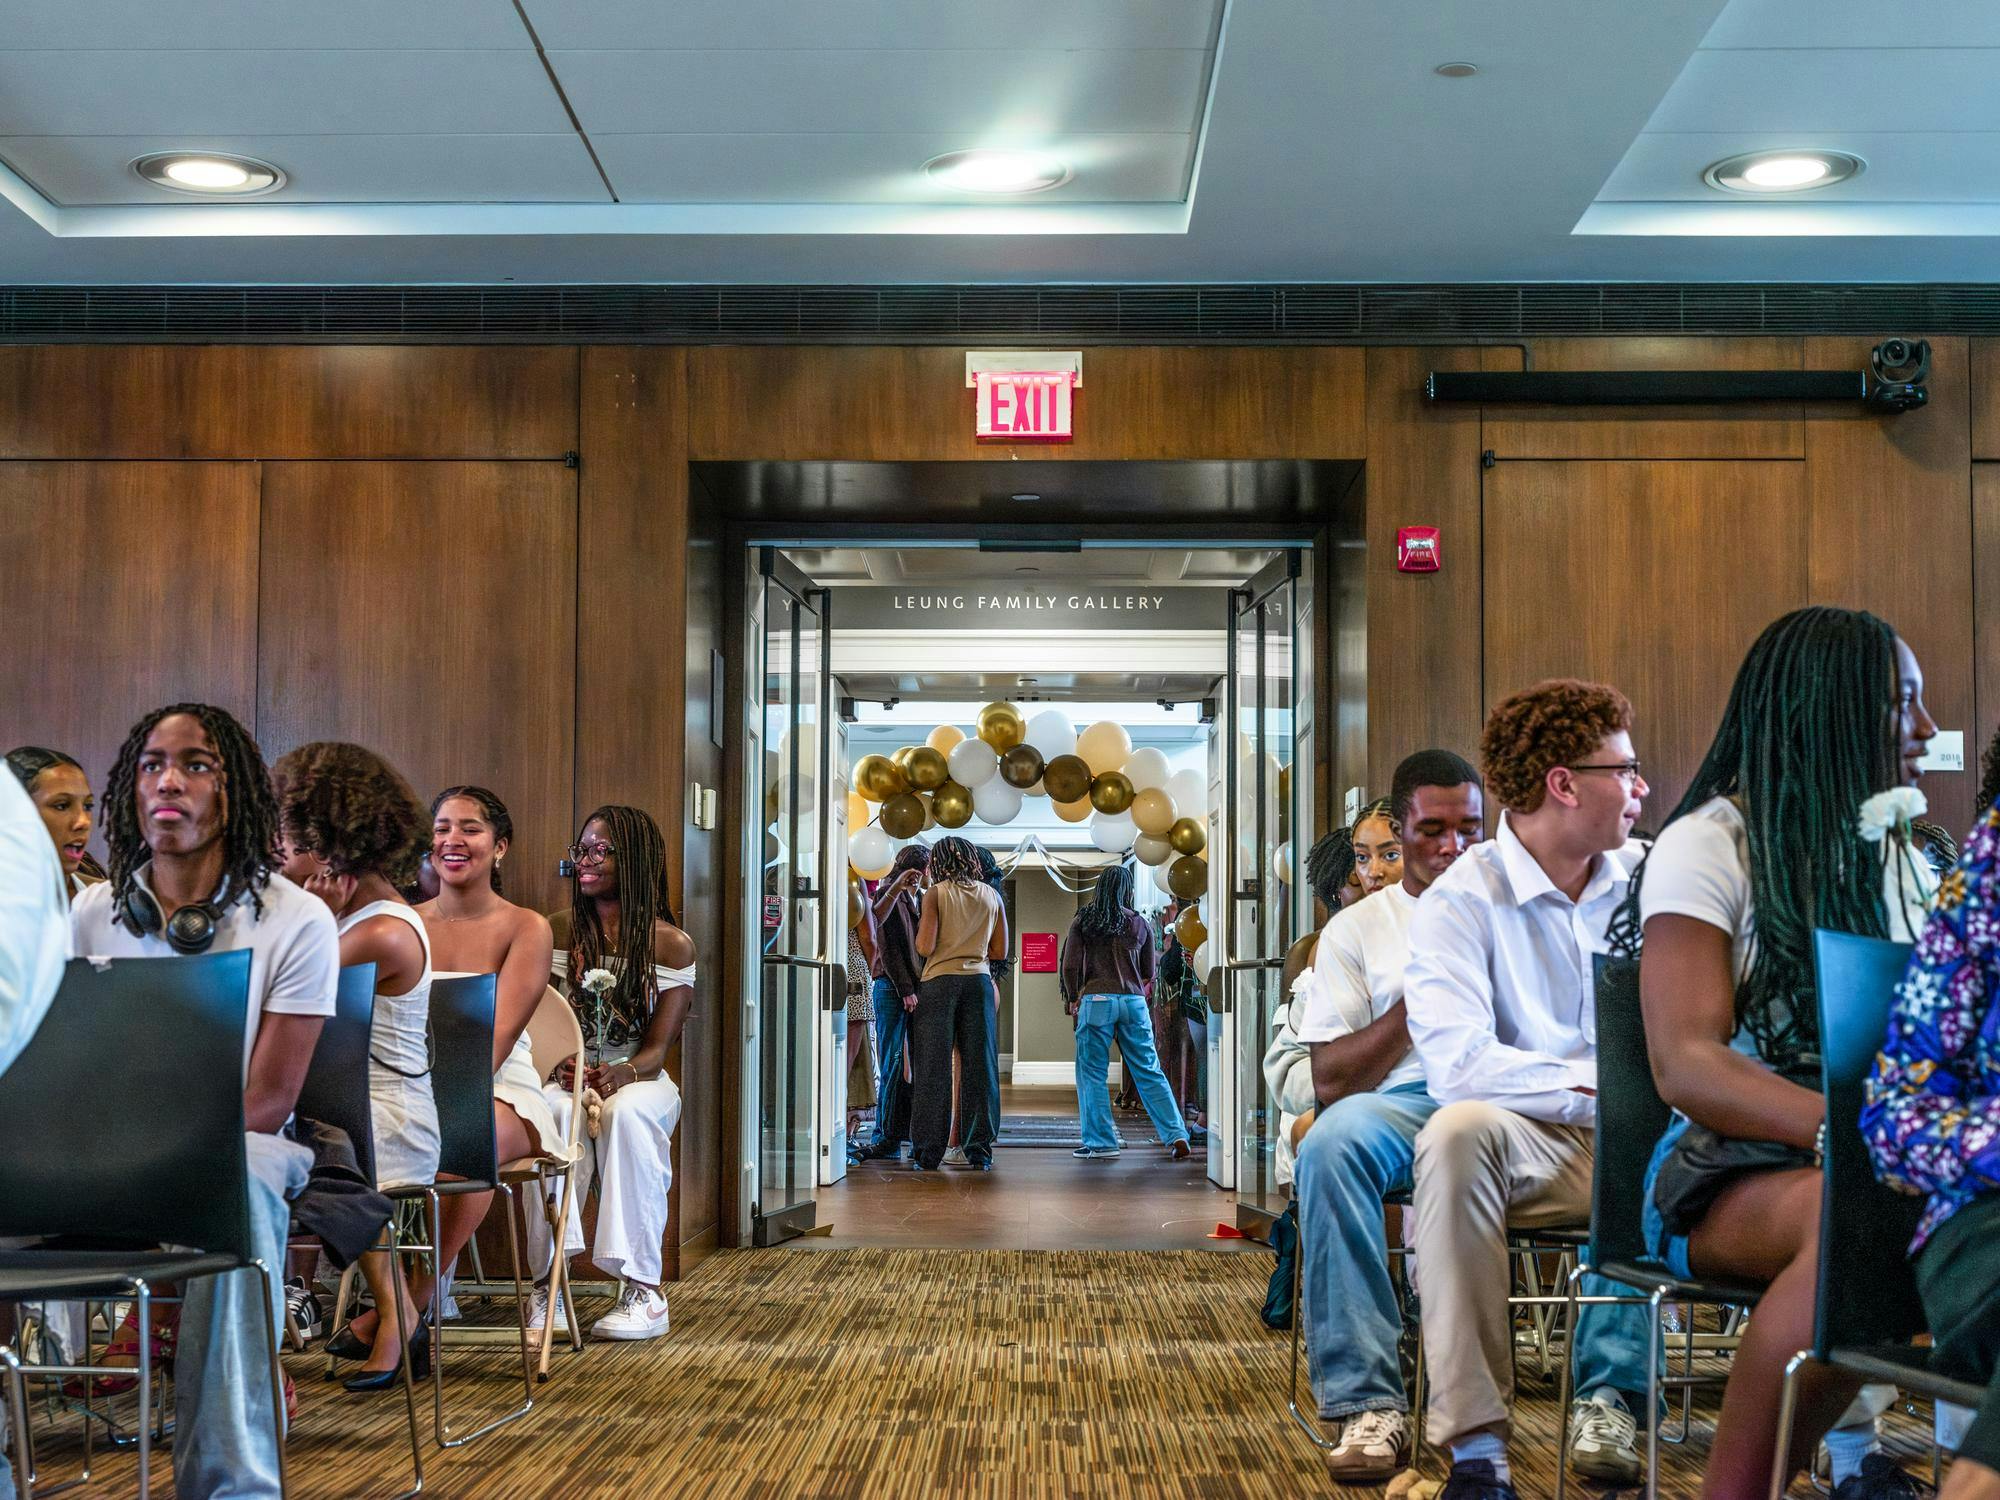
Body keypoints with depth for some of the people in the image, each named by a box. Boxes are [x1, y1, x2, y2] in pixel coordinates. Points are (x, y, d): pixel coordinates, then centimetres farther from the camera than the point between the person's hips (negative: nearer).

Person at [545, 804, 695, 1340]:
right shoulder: (561, 931, 8)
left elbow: (657, 1046, -6)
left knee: (627, 1112, -38)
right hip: (569, 1076, 2)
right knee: (552, 1110, -36)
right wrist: (565, 1067, -22)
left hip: (640, 1081, -1)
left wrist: (623, 1073, -29)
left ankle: (645, 1290, -36)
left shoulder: (671, 944, 0)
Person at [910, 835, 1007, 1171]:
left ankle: (927, 1153, 0)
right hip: (979, 980, 3)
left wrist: (921, 924, 10)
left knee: (933, 1069, 0)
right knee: (980, 1067, 5)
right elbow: (1000, 951, 10)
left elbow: (924, 948, -9)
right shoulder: (991, 895, 9)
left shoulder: (935, 894, -2)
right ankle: (980, 1152, 5)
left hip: (939, 980, -3)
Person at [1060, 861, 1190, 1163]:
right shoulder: (1140, 924, 8)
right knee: (1149, 1072, 7)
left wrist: (1073, 999, 13)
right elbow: (1149, 973, 13)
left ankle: (1100, 1141, 3)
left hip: (1096, 1000, -2)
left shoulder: (1083, 921, 2)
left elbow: (1070, 966, -2)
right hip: (1134, 1001, 3)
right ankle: (1176, 1135, 1)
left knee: (1092, 1074, 5)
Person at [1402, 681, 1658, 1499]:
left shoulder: (1647, 877, 11)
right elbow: (1457, 1063, -18)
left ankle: (1608, 1392, -10)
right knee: (1457, 1132, -34)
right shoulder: (1461, 901, -5)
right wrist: (1596, 1087, -22)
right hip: (1531, 1146, -3)